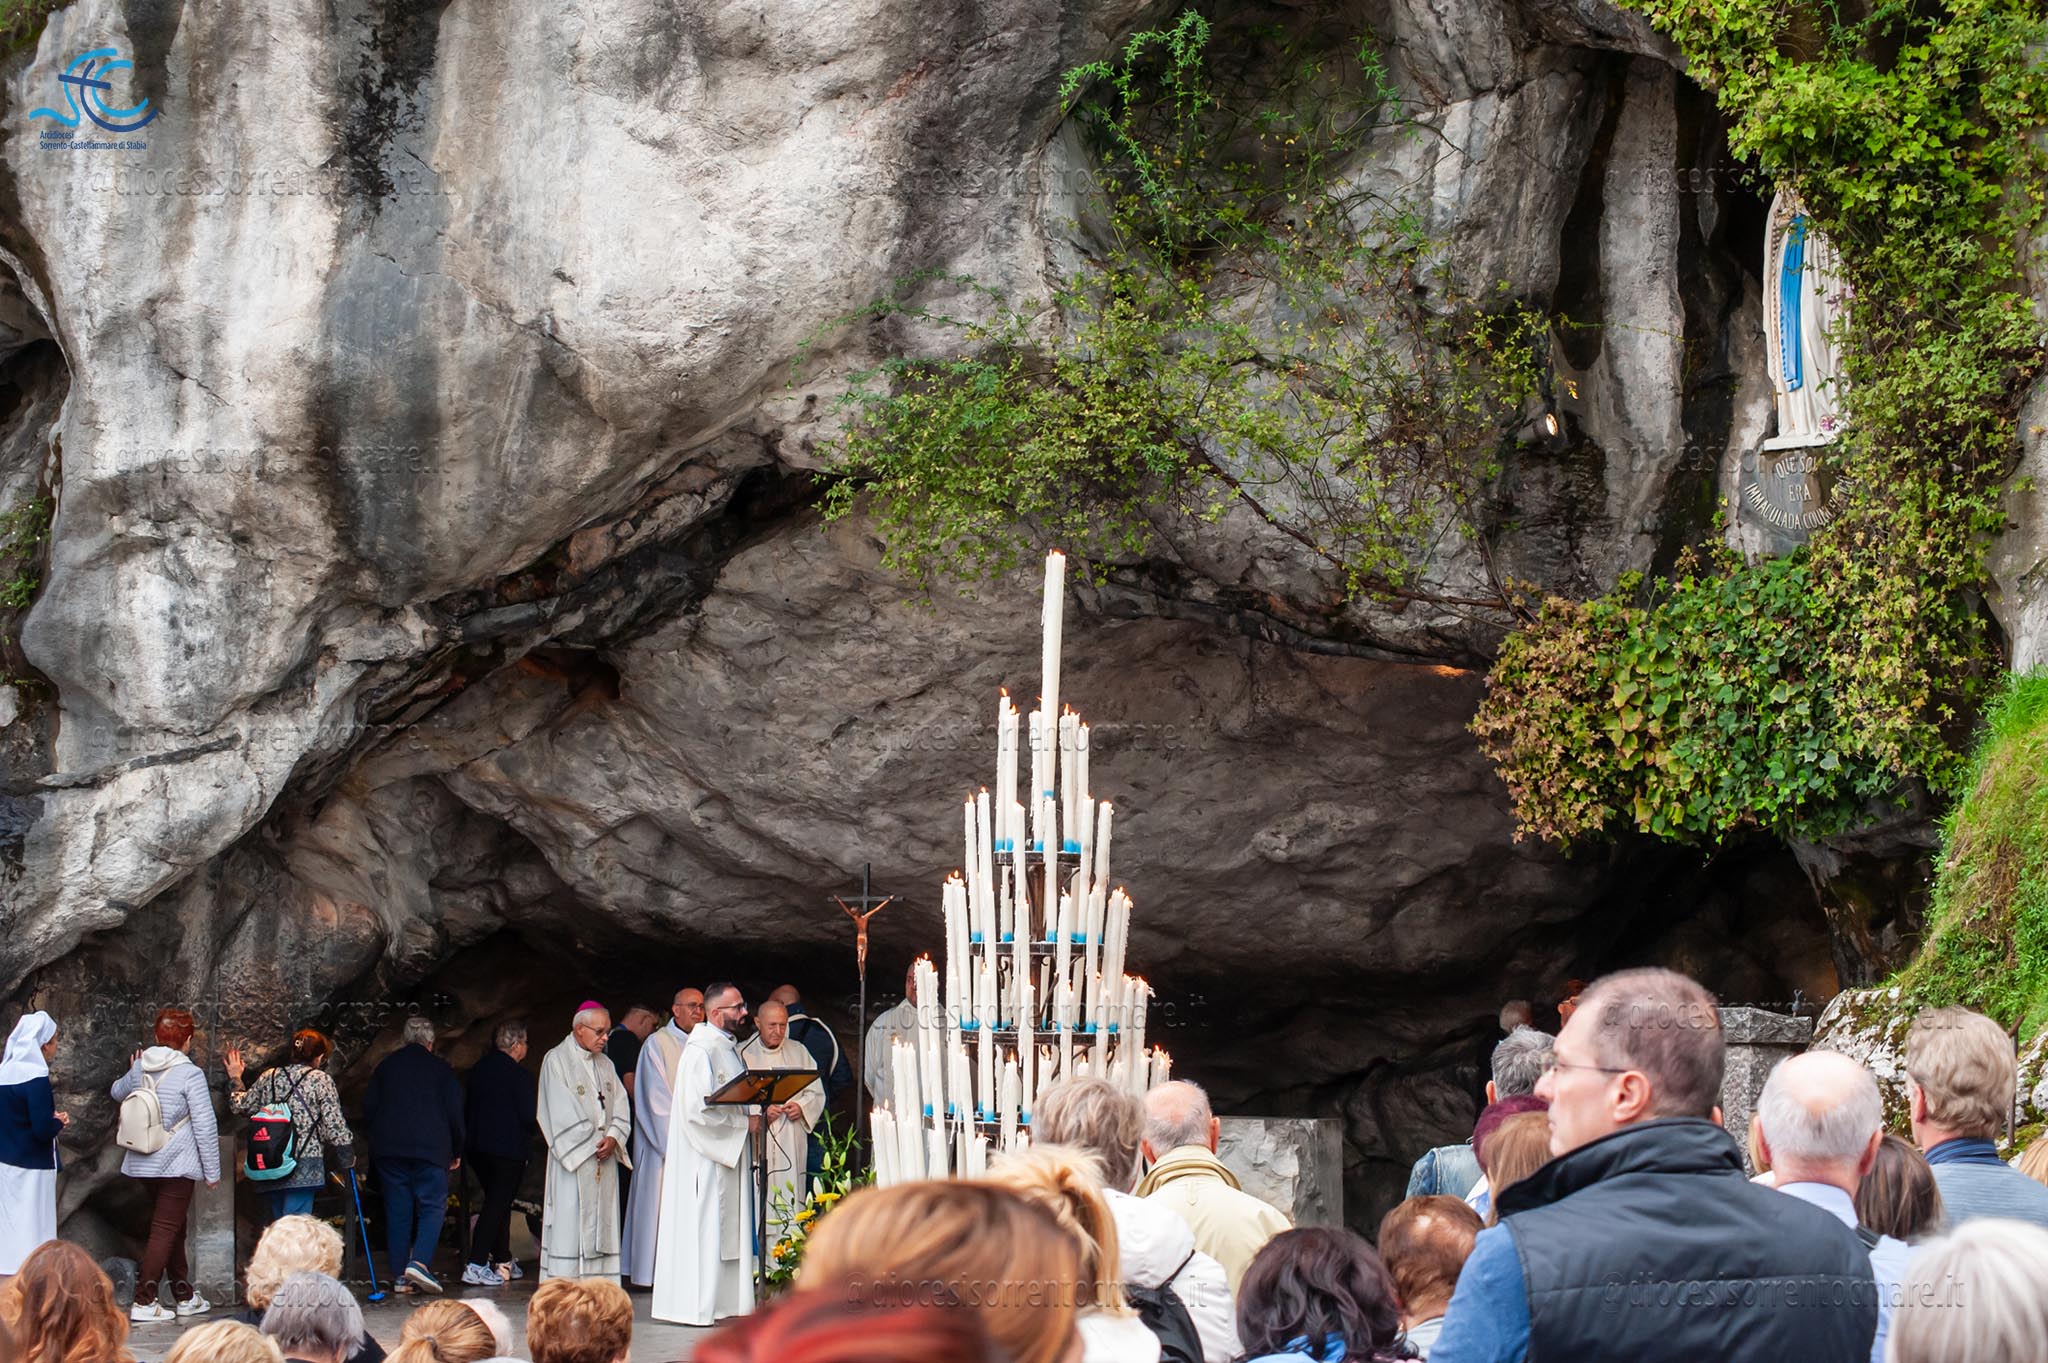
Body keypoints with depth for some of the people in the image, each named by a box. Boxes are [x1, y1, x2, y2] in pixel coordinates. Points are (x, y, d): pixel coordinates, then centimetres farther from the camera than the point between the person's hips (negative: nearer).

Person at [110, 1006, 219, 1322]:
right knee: (165, 1231, -3)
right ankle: (143, 1302, -7)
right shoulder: (190, 1074, -14)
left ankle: (185, 1296, 27)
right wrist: (212, 1171, -6)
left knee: (173, 1228, 18)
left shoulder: (139, 1068, 3)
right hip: (177, 1165, -7)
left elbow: (118, 1092, 26)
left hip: (144, 1163, 7)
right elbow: (206, 1127, -13)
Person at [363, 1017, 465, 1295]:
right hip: (431, 1148, -3)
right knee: (432, 1206, -1)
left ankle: (400, 1274, 4)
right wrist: (457, 1152, 10)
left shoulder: (385, 1066, 11)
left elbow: (368, 1108, 10)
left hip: (388, 1148, 3)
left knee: (397, 1210, 7)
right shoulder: (441, 1069, 3)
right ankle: (420, 1261, -22)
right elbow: (454, 1113, 1)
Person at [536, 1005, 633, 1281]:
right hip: (573, 1158, -6)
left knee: (602, 1223, 2)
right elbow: (562, 1113, -11)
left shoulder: (605, 1064, 17)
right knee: (570, 1225, -8)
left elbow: (620, 1106, 10)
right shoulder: (557, 1061, -4)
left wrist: (614, 1137, -8)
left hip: (604, 1158, 6)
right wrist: (593, 1143, -11)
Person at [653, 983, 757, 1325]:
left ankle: (724, 1300, 13)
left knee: (730, 1228, 9)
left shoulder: (731, 1048, 15)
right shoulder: (700, 1050, -15)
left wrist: (750, 1118, 7)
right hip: (704, 1156, -10)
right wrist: (744, 1122, -17)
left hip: (731, 1153, 10)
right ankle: (695, 1305, -5)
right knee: (704, 1228, -8)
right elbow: (698, 1110, -23)